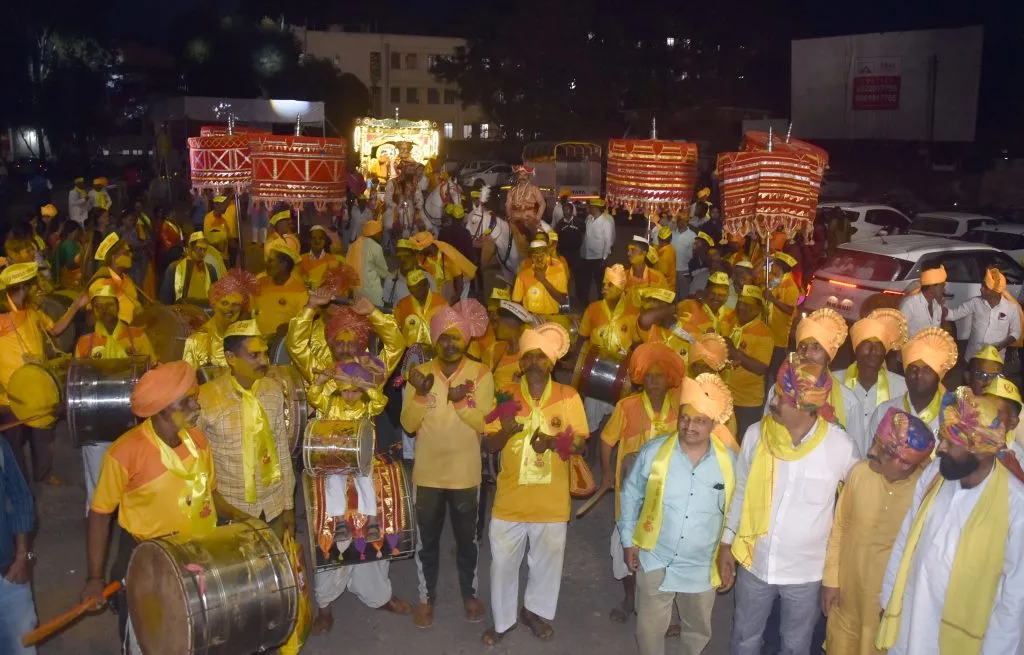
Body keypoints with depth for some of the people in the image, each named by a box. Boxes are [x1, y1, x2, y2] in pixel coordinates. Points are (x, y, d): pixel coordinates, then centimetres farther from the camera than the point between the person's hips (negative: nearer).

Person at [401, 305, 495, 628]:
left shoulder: (481, 374, -9)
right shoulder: (420, 373, -4)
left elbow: (483, 424, -14)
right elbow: (409, 424, -7)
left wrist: (459, 401, -29)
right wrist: (421, 394, -23)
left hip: (465, 472, -1)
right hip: (427, 472, 1)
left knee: (467, 537, 15)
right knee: (427, 538, 14)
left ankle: (470, 594, 34)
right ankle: (426, 597, 31)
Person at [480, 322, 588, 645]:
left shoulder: (568, 396, -6)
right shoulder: (507, 396, -4)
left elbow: (581, 444, -4)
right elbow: (487, 446, -2)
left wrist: (553, 441, -24)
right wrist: (505, 431, -24)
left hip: (552, 501, 0)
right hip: (510, 499, 0)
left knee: (547, 560, 17)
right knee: (503, 562, 10)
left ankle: (535, 611, 42)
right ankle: (502, 620, 33)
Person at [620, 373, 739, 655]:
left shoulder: (729, 460, -11)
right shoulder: (653, 452, -14)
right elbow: (630, 495, 0)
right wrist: (628, 540, 0)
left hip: (702, 567, 1)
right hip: (655, 562, -1)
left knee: (698, 631, 21)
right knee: (649, 630, 13)